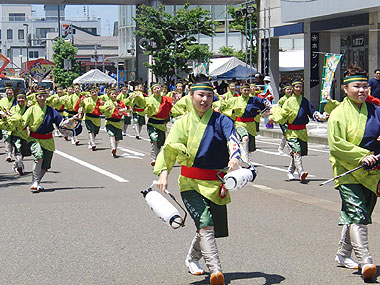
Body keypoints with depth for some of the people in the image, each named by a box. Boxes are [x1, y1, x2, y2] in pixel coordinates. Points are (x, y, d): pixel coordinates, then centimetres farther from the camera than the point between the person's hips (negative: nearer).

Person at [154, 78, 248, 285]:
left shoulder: (221, 121, 0)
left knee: (210, 228, 12)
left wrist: (234, 157, -39)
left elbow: (232, 140, -18)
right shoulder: (183, 122, 5)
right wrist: (163, 172, -14)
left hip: (215, 184, 1)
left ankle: (192, 258, 40)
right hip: (191, 183, -1)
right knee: (205, 225, -19)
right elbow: (169, 149, 1)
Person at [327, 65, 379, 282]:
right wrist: (362, 155, -20)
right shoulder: (339, 113, -6)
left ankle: (343, 254, 29)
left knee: (356, 214, 13)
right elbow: (337, 143, -13)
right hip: (348, 172, -5)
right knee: (357, 213, -16)